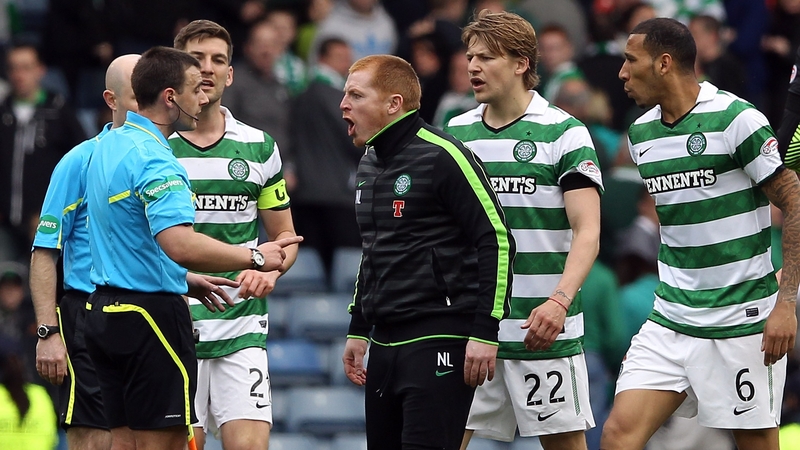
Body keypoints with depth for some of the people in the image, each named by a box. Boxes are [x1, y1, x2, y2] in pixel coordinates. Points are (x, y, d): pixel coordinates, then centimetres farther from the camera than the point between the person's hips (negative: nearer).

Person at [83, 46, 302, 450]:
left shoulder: (109, 147, 12)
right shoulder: (154, 160, -19)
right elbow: (181, 244, -32)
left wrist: (186, 281, 25)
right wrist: (255, 258, -21)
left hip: (106, 311, 10)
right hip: (152, 316, -9)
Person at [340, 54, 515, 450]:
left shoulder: (441, 157, -12)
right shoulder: (369, 165, 15)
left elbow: (497, 241, -14)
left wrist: (485, 332, -18)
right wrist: (357, 329, 25)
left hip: (440, 339, -9)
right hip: (385, 342, 9)